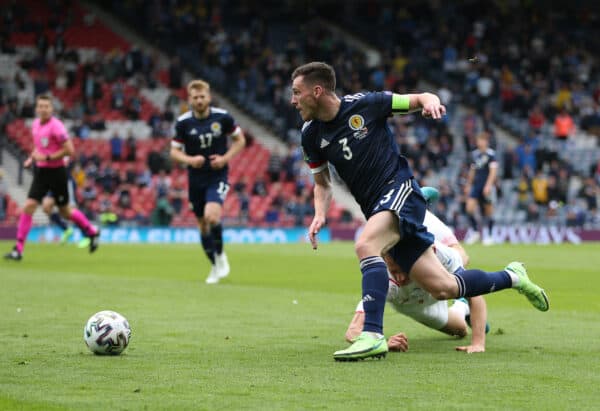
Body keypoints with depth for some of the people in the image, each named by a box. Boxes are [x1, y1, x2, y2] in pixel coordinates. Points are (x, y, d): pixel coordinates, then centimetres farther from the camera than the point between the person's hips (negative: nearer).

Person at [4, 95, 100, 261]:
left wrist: (47, 158, -21)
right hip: (41, 171, 6)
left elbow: (69, 150, -20)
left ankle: (93, 232, 30)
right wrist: (32, 158, 7)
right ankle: (18, 250, -6)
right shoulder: (36, 124, 7)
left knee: (65, 211, 6)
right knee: (28, 206, -6)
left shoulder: (56, 126, -17)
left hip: (56, 171, -6)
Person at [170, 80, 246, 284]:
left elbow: (240, 140, 6)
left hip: (217, 177, -2)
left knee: (211, 216, -24)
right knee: (203, 225, 9)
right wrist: (189, 160, -18)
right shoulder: (183, 122, -5)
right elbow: (174, 151, 2)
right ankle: (215, 267, 26)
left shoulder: (222, 117, -6)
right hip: (195, 179, 2)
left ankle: (220, 255, -1)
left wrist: (225, 158, -10)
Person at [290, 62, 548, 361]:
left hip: (399, 190, -5)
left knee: (365, 245, -34)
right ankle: (511, 277, 26)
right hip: (377, 209, 5)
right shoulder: (311, 135, 5)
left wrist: (430, 101, -20)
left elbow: (419, 99, 4)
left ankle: (373, 335, -37)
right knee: (443, 288, 2)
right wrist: (320, 215, 0)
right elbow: (322, 182, 19)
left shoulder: (364, 104, -8)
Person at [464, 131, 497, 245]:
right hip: (476, 184, 5)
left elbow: (493, 170, -13)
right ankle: (475, 231, 4)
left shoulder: (491, 154, -7)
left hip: (487, 186, -5)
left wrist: (488, 185, -22)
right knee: (470, 207, -11)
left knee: (488, 211, 3)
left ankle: (489, 236, 13)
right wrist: (468, 184, 22)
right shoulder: (474, 154, 12)